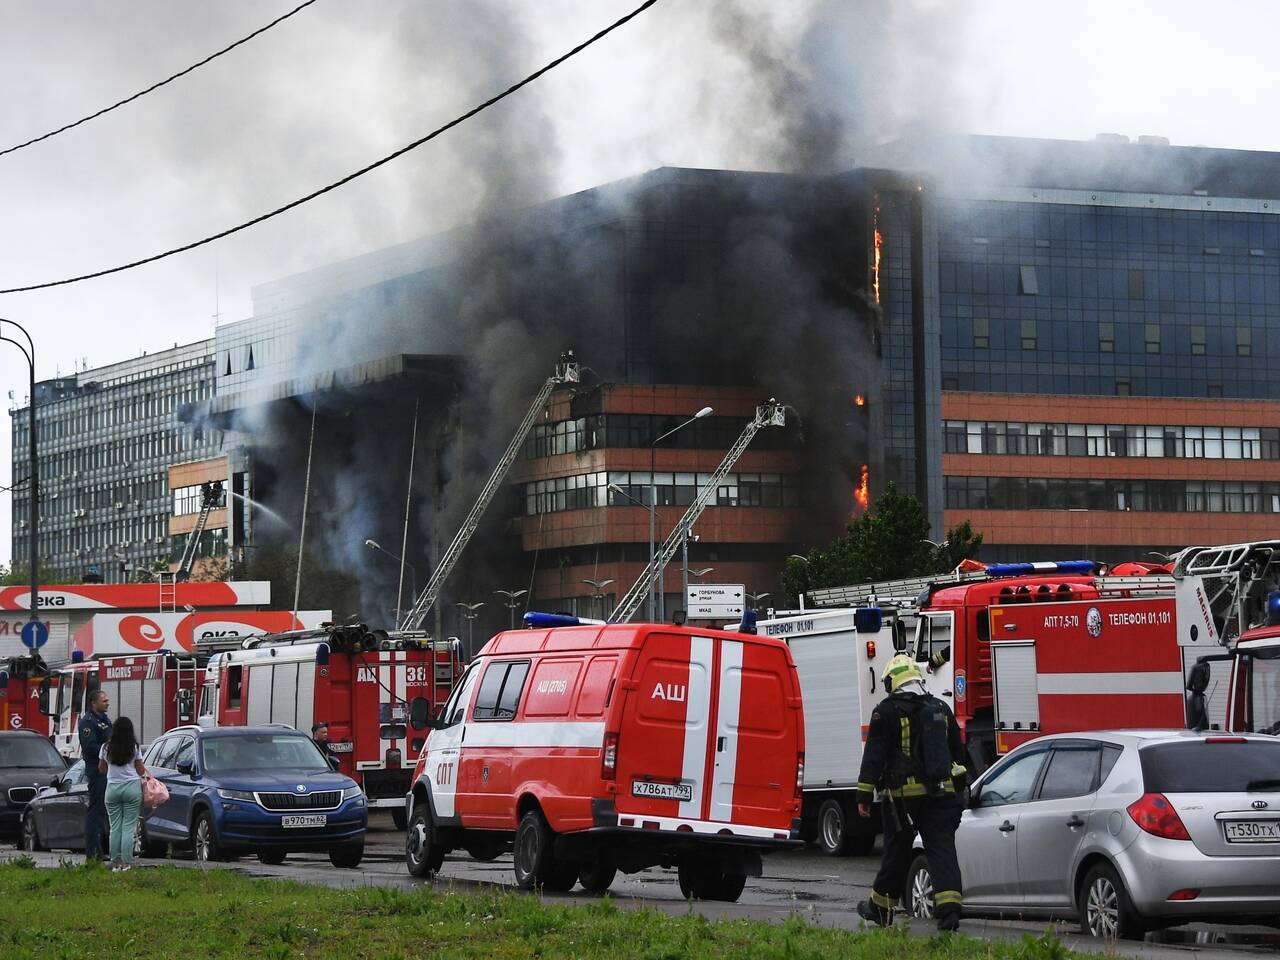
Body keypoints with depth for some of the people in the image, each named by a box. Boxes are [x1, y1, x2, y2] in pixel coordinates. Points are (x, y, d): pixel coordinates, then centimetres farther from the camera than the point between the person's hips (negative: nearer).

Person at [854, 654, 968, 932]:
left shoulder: (887, 711, -5)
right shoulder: (941, 709, 12)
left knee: (897, 852, 9)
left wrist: (864, 795, -6)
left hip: (903, 795, -3)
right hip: (941, 794, 3)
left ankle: (880, 907, 24)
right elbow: (958, 752, 20)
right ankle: (949, 907, -18)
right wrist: (957, 789, 30)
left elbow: (874, 756, -8)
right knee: (942, 849, -3)